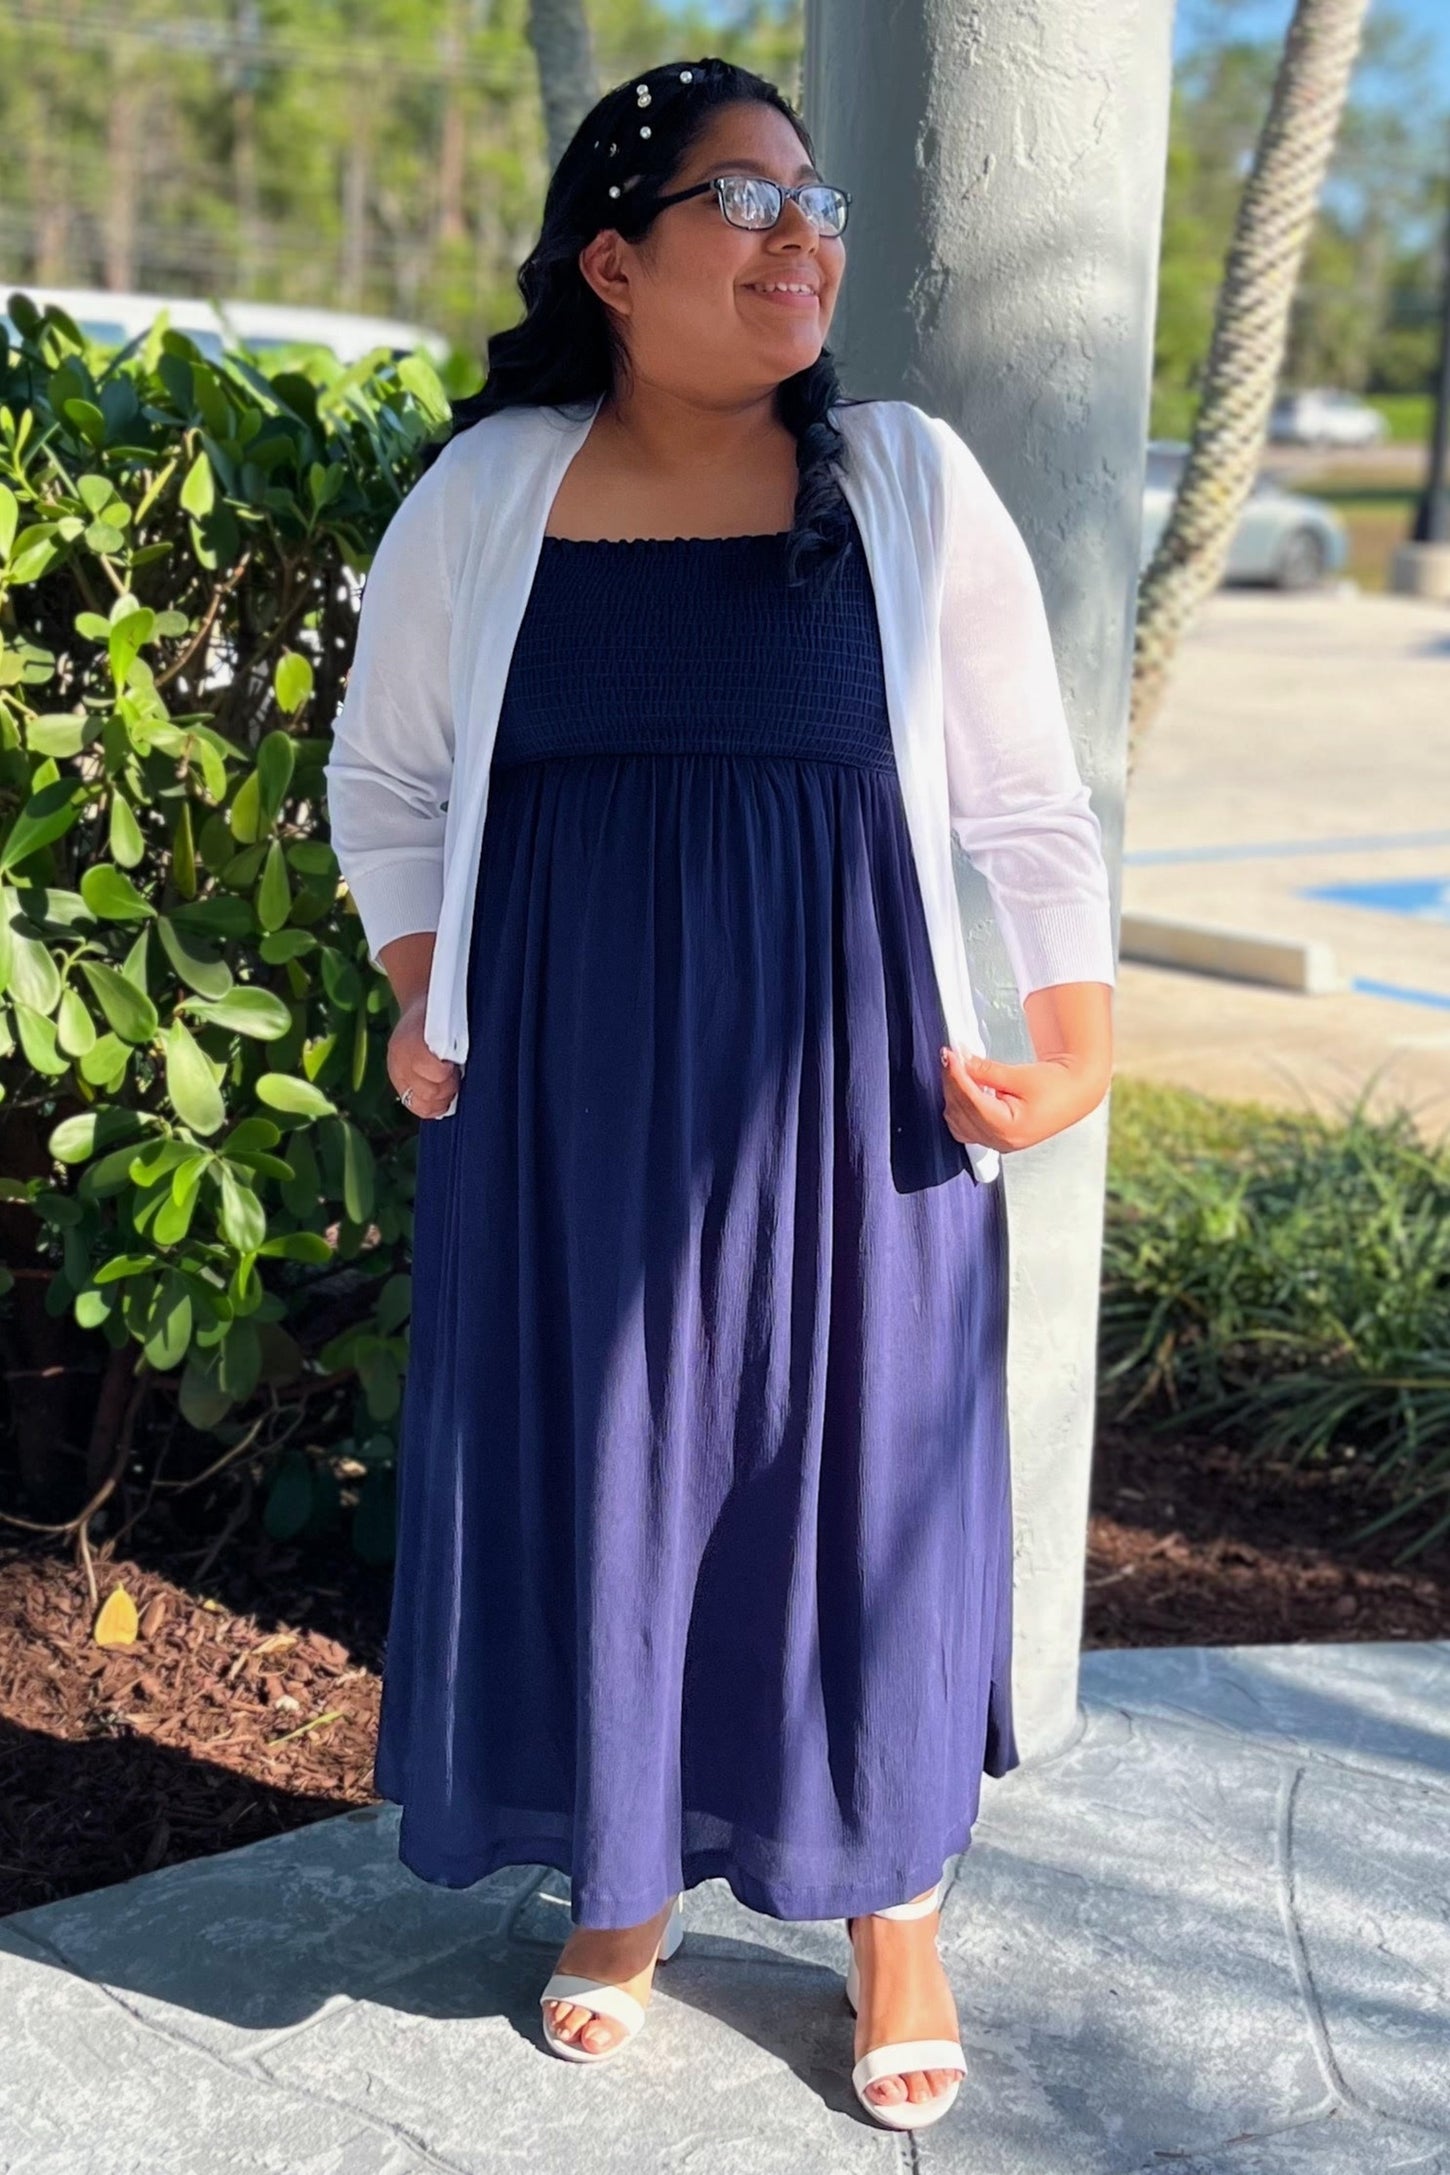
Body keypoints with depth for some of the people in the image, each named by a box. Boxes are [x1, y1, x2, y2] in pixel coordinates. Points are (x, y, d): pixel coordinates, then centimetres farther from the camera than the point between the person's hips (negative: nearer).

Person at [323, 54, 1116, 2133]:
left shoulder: (907, 482, -1)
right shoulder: (486, 493, 1)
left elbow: (1026, 794, 2)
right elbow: (383, 773, 13)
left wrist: (1078, 1034, -4)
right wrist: (426, 1002, 4)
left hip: (836, 1088, -1)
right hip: (567, 1098, 1)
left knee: (858, 1472, 6)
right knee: (586, 1472, 9)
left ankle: (896, 1915, 26)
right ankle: (623, 1887, 30)